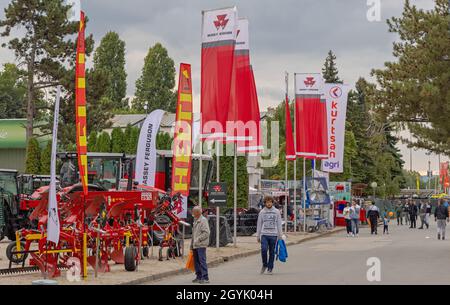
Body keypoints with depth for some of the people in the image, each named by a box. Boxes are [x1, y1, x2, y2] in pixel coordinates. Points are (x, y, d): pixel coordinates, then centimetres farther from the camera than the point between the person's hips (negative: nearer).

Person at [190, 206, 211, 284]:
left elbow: (206, 232, -18)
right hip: (195, 245, 9)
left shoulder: (203, 220, -10)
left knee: (202, 261, -9)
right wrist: (192, 244, 20)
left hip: (201, 245, -9)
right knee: (196, 261, 11)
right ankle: (199, 277, 18)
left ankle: (205, 278, -8)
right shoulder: (195, 220, 19)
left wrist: (198, 239, -19)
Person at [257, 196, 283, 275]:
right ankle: (264, 265, 5)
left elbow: (279, 224, 6)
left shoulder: (277, 212, 5)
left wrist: (280, 235, 1)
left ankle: (270, 268, 11)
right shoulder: (262, 212, 7)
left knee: (272, 252, 3)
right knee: (264, 250, -15)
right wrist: (258, 236, 7)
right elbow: (259, 224, 10)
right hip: (264, 234, 0)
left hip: (273, 235, 0)